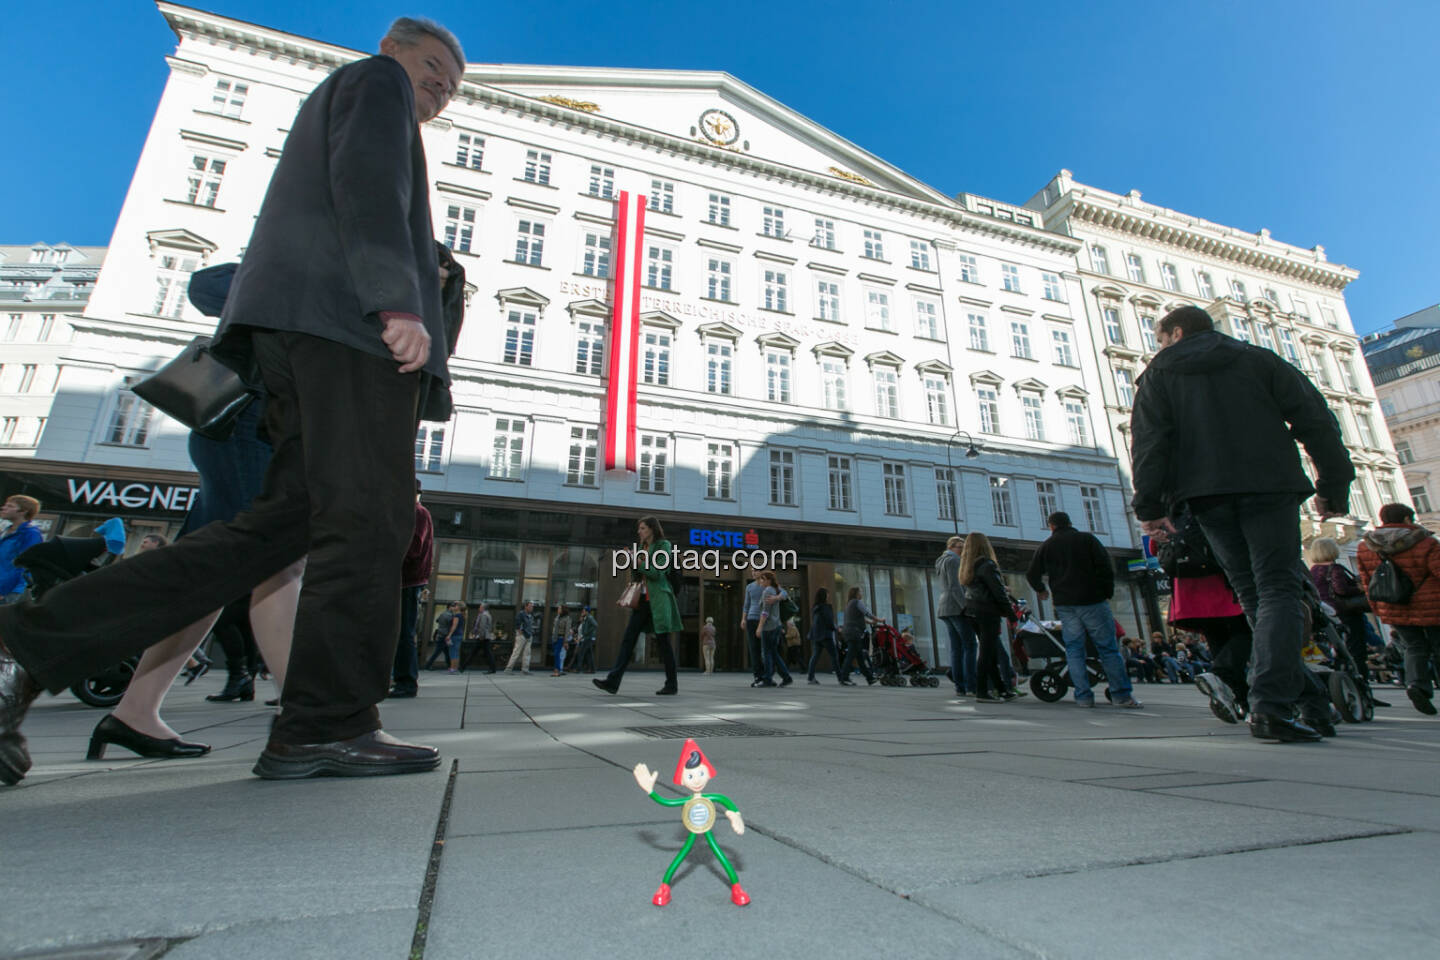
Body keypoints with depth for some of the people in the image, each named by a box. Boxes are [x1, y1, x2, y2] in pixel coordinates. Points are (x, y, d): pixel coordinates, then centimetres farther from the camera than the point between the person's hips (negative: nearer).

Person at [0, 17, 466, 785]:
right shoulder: (375, 80, 15)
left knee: (281, 525, 2)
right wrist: (400, 303, -21)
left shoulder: (328, 114, 41)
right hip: (347, 320, -9)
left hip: (300, 338, 10)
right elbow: (368, 181, -9)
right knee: (367, 521, -13)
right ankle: (329, 727, -9)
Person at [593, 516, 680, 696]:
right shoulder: (642, 548, 18)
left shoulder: (663, 545, -3)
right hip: (642, 600, 7)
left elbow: (657, 573, -12)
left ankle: (672, 685, 9)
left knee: (663, 641, -2)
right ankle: (613, 681, -8)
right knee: (628, 638, -3)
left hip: (658, 599, -7)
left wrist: (639, 562, -11)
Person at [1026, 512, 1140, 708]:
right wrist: (1108, 593, 4)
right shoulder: (1087, 539, 4)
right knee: (1108, 648, 3)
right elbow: (1106, 567, -4)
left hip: (1064, 604, 1)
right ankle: (1122, 695, 2)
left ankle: (1083, 696, 2)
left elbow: (1032, 574, 11)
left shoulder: (1047, 546, 8)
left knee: (1074, 650, 5)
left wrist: (1040, 590, 29)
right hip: (1092, 601, -1)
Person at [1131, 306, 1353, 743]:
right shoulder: (1258, 359, 17)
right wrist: (1334, 486, 10)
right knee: (1278, 589, -5)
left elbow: (1149, 441, -1)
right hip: (1269, 488, 0)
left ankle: (1308, 699, 13)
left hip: (1207, 496, 0)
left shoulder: (1160, 372, 12)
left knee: (1253, 597, 10)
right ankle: (1270, 705, -18)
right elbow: (1314, 417, 9)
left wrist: (1150, 506, -4)